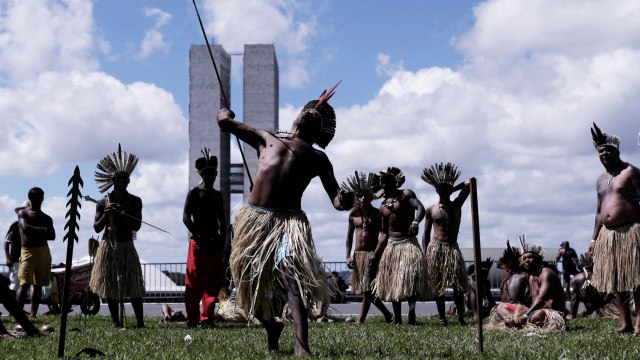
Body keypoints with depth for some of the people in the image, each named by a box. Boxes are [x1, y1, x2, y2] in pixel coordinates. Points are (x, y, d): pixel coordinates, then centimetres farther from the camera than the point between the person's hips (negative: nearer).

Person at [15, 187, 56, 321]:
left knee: (38, 285, 4)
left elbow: (52, 236, 4)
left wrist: (35, 232, -9)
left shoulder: (47, 218, 15)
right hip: (28, 251, -4)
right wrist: (43, 230, -4)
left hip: (44, 252, 4)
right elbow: (25, 228, -14)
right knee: (24, 284, -15)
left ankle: (32, 315, 7)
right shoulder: (23, 213, 4)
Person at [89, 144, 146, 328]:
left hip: (127, 247, -1)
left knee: (134, 285, -6)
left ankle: (140, 321, -6)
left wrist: (119, 213, -19)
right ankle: (116, 321, 9)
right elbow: (97, 228, 2)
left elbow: (137, 225, -8)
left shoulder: (135, 201, 2)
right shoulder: (103, 202, 3)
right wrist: (106, 214, -15)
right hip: (108, 247, 1)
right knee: (110, 286, 2)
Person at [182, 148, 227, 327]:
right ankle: (192, 319, 0)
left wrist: (222, 239, 5)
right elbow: (186, 218, -10)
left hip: (216, 244, 6)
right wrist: (200, 237, -17)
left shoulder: (218, 195, 17)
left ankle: (207, 318, 10)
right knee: (195, 284, -5)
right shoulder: (195, 192, -2)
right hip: (199, 244, -6)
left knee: (215, 283, 4)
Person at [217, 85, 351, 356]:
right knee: (252, 280, 8)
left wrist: (346, 201, -14)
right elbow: (224, 122, 28)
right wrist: (226, 115, 49)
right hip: (254, 217, 2)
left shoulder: (316, 158, 20)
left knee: (292, 274, -23)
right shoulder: (267, 139, 25)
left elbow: (336, 199, 8)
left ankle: (302, 346, -29)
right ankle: (271, 326, 36)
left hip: (289, 220, -2)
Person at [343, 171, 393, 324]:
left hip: (372, 254, -4)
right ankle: (386, 313, 23)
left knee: (367, 289, -8)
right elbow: (349, 237, 10)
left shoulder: (377, 214, -1)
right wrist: (348, 256, 2)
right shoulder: (353, 215, 7)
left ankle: (361, 320, -4)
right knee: (363, 288, 7)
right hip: (358, 254, 4)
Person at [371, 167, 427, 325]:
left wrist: (415, 221, -39)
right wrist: (376, 254, 11)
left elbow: (420, 207, -18)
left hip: (409, 242, -6)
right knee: (391, 282, 5)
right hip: (391, 245, 6)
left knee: (410, 280, -19)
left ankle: (411, 316, -22)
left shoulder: (406, 194, 0)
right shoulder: (383, 206, 16)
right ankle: (397, 319, 11)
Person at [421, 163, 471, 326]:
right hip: (435, 248, -1)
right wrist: (425, 255, 0)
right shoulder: (431, 210, 6)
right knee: (438, 286, 1)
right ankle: (442, 318, 8)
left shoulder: (457, 205, 7)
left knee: (458, 285, -8)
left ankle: (461, 317, -4)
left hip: (453, 248, 1)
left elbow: (469, 184, 1)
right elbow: (426, 234, 8)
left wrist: (451, 190, 7)